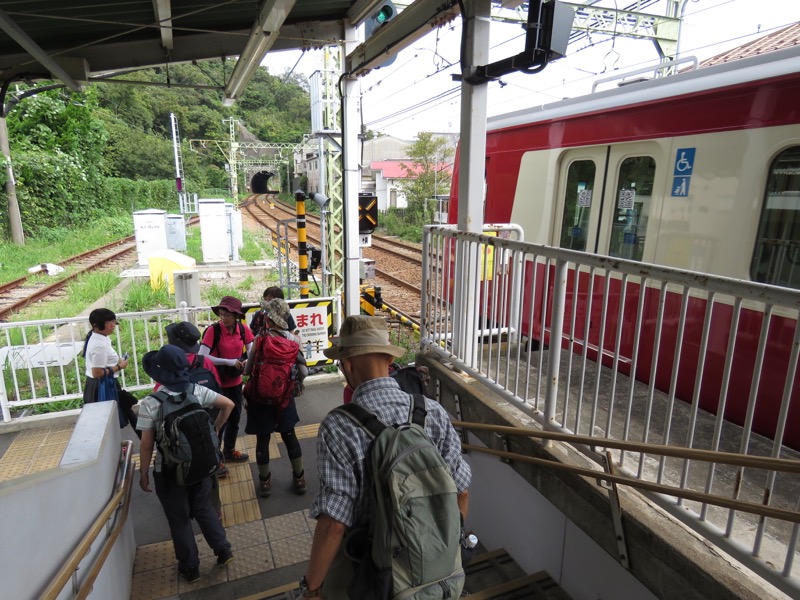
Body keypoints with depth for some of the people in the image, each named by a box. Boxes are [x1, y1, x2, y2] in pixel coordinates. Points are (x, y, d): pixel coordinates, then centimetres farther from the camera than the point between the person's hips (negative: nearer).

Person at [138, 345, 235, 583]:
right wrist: (214, 431, 9)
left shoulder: (151, 403, -20)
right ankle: (223, 550, 30)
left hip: (170, 471, -3)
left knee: (179, 519, 17)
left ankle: (190, 568, 33)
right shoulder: (197, 391, -10)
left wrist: (143, 473, 1)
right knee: (203, 508, 26)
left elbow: (147, 445, -14)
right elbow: (229, 405, -3)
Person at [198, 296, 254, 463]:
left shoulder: (243, 329, -7)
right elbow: (202, 357, -26)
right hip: (217, 382, -5)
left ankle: (229, 451, 40)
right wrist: (229, 362, -29)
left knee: (235, 418, 19)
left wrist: (248, 360, -24)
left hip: (236, 381, 5)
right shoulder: (213, 330, -20)